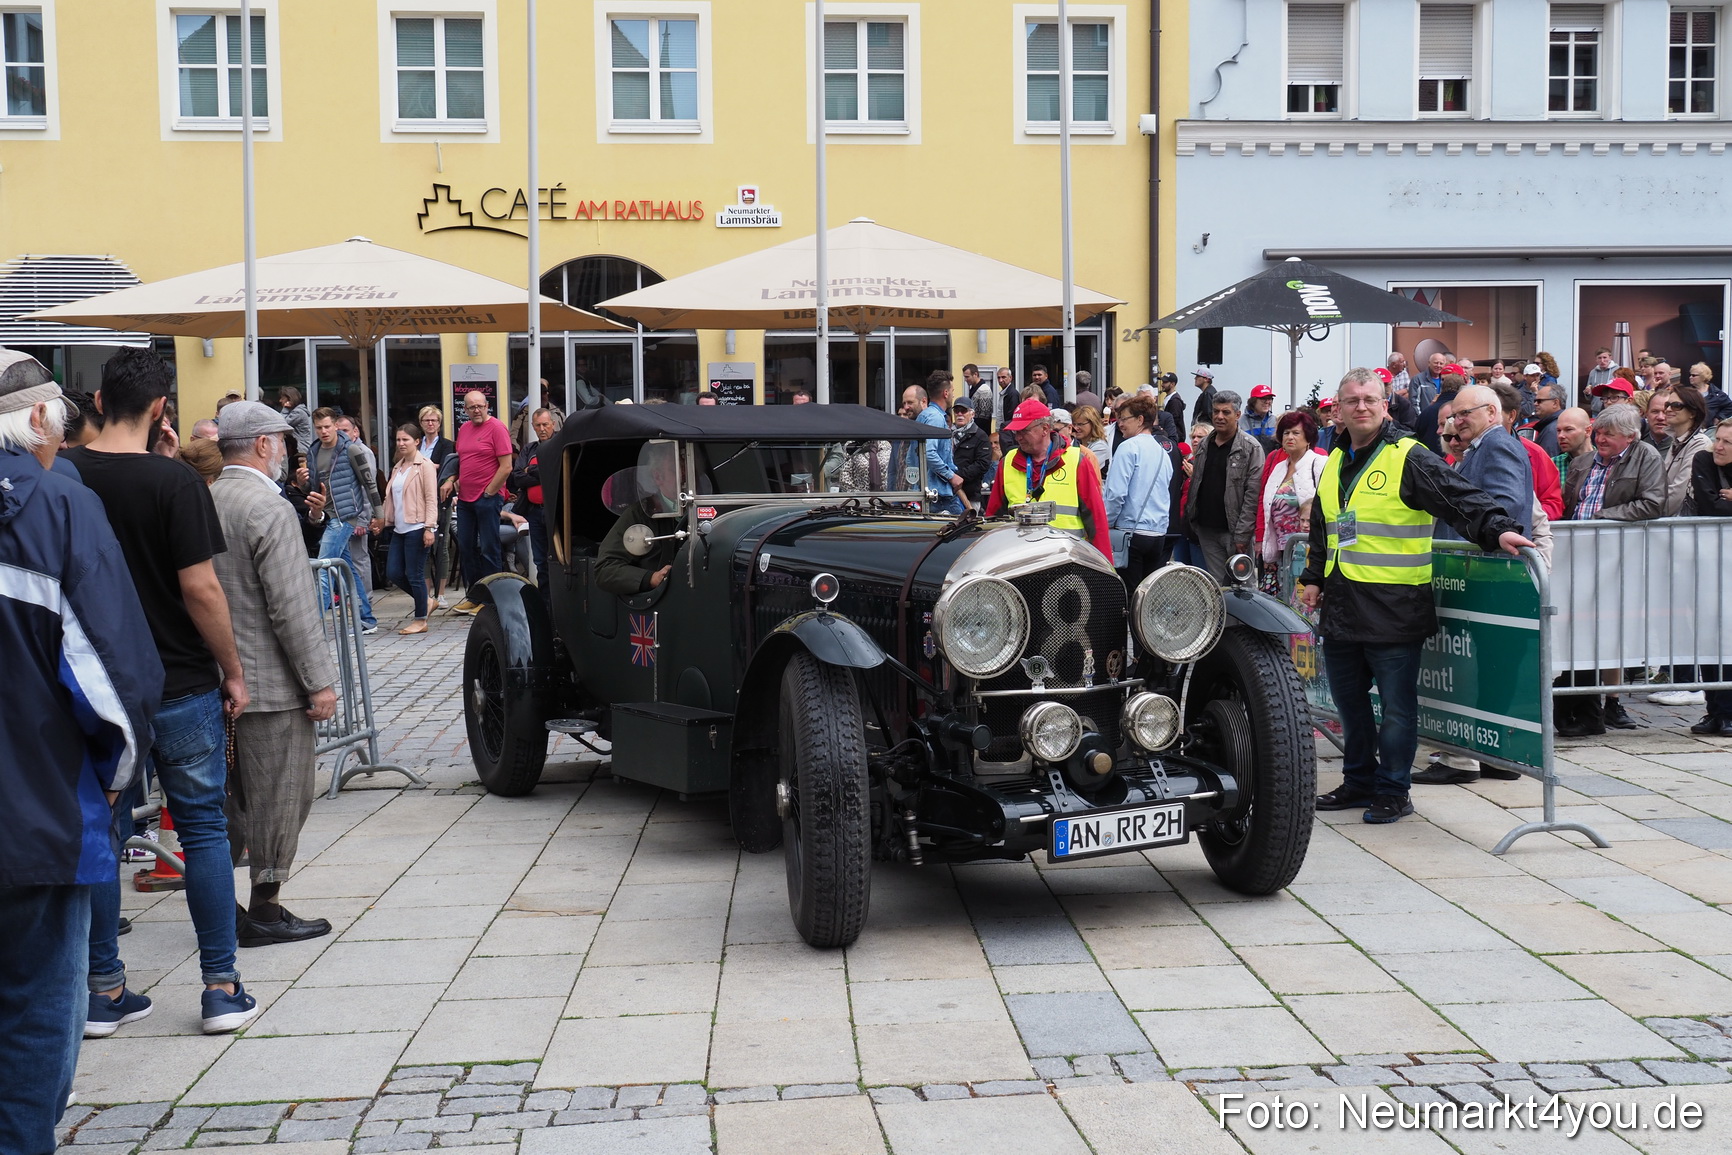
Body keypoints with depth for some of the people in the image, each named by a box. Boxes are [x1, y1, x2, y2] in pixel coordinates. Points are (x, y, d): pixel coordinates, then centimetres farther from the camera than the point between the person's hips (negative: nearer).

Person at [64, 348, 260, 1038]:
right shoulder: (173, 482, -13)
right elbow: (201, 590, -16)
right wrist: (233, 671, -4)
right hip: (180, 688, -4)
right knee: (203, 827, 6)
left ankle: (105, 991, 17)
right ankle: (222, 988, 8)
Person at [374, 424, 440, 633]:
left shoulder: (424, 466, -6)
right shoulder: (397, 467, 16)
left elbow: (431, 499, -12)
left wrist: (429, 527, -18)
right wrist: (382, 519, 14)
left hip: (416, 528, -8)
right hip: (399, 529, 8)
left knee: (414, 575, -5)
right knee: (393, 573, 5)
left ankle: (421, 620, 6)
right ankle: (424, 601, 24)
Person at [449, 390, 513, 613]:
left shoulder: (496, 428, -9)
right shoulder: (464, 429, 13)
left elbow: (506, 467, -13)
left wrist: (488, 493, -11)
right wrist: (451, 480, 5)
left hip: (488, 499, -7)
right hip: (464, 499, 8)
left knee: (488, 549, -2)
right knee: (466, 548, 10)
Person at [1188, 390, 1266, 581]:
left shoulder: (1251, 448, -8)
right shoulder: (1204, 445, 13)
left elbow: (1253, 494, -12)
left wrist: (1242, 534, -16)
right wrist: (1192, 518, 10)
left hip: (1234, 530, -6)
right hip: (1207, 530, 6)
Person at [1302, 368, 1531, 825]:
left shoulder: (1409, 458, -7)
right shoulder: (1334, 464, 15)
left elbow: (1461, 499, -17)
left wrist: (1497, 529, -32)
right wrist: (1313, 578, 22)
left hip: (1393, 609, -7)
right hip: (1341, 607, 7)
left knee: (1397, 705, 1)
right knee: (1349, 701, 15)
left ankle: (1393, 790, 12)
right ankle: (1359, 781, 29)